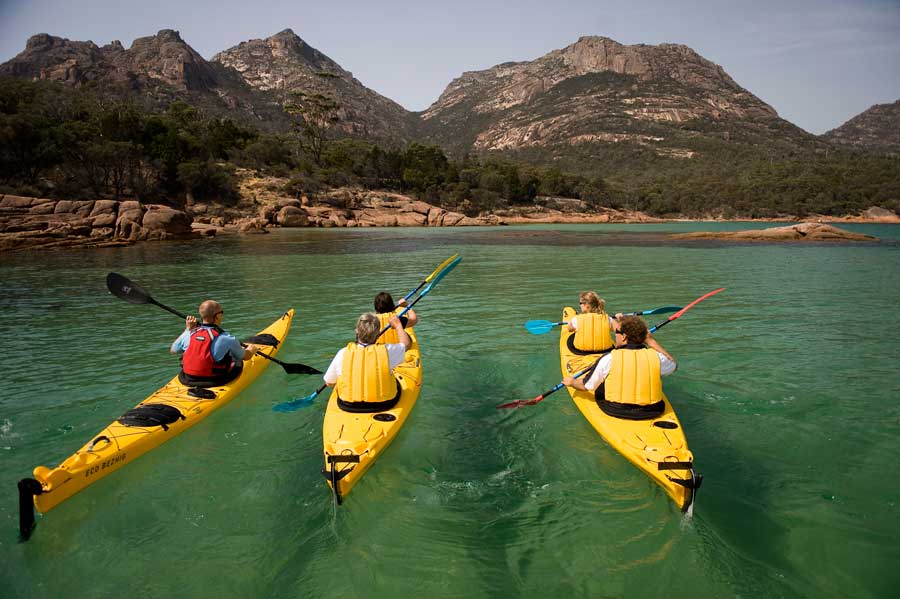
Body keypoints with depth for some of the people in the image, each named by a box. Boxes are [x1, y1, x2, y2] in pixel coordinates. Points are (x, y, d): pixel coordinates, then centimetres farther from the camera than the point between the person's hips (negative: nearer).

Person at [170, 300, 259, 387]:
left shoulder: (189, 335, -8)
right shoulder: (226, 339, -20)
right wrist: (251, 350, 23)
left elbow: (172, 350, 14)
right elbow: (246, 356, -2)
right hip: (215, 382, -5)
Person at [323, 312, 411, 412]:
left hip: (348, 407, 2)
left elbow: (329, 383, -3)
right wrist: (398, 325, 25)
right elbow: (406, 343, 6)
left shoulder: (343, 353, -16)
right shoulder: (386, 351, -18)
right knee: (396, 382, 27)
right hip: (383, 405, -1)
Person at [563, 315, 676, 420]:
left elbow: (585, 386, -2)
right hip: (651, 413, 2)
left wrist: (571, 382, 21)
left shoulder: (608, 359, -14)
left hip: (615, 411, -2)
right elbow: (673, 364, 16)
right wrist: (651, 341, 18)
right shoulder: (655, 357, -10)